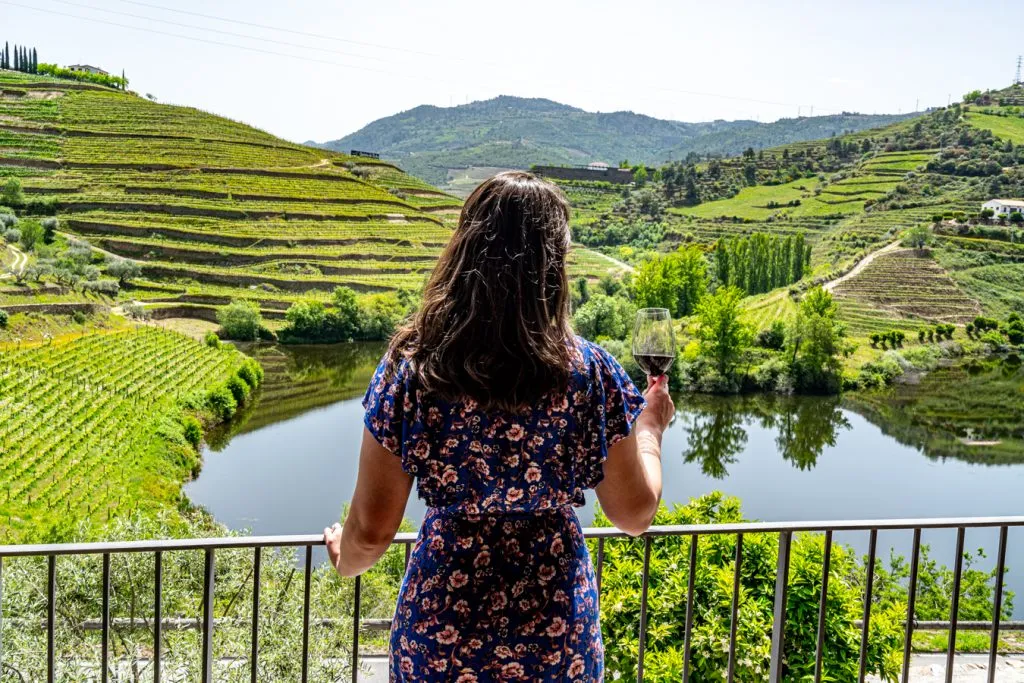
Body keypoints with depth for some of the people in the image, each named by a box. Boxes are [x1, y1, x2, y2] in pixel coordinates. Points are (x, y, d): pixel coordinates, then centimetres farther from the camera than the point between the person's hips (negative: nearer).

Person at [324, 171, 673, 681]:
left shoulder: (410, 365, -13)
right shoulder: (589, 370, -14)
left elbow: (372, 529, -8)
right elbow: (634, 513, -3)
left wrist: (344, 556, 15)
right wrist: (649, 428, 14)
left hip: (440, 625, 0)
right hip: (555, 634, 0)